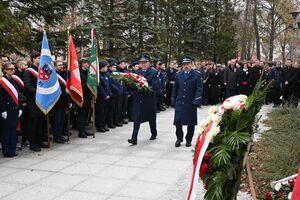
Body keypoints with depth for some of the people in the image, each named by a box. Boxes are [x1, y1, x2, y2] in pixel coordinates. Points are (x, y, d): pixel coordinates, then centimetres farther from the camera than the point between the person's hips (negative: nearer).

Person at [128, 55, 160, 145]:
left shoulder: (154, 73, -4)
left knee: (151, 118, 14)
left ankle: (154, 133, 36)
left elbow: (157, 87, -12)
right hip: (138, 99, 3)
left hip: (149, 99, -3)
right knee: (136, 119, -4)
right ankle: (134, 138, -6)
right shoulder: (137, 73, 11)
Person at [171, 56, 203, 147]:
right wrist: (173, 101, 7)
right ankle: (179, 138, 18)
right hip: (179, 103, 2)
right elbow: (175, 89, 12)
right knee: (178, 122, -1)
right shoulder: (178, 75, 10)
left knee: (191, 123, 6)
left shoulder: (197, 75, -1)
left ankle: (188, 140, 21)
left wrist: (196, 101, -16)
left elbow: (199, 89, -6)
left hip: (190, 104, -2)